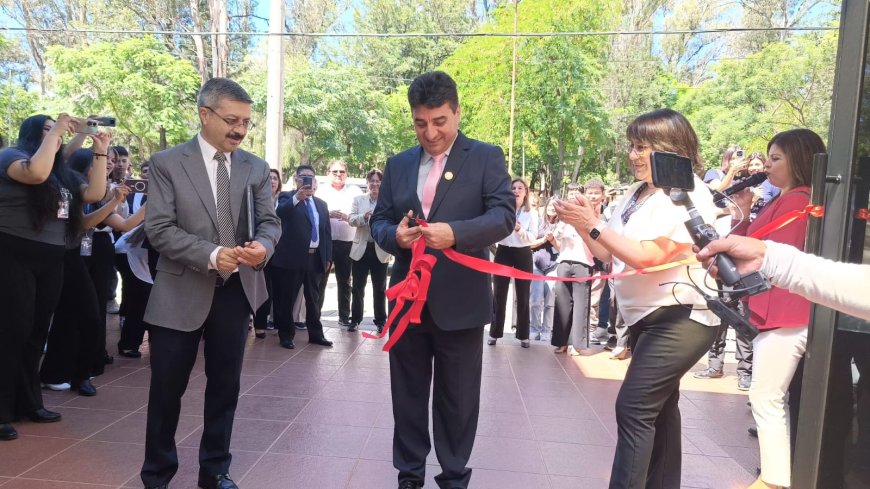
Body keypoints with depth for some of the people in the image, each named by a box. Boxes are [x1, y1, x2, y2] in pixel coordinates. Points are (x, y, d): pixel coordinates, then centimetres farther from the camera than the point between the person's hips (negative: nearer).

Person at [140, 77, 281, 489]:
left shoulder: (255, 167, 6)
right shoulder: (166, 163, -4)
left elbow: (270, 221, 6)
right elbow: (159, 228, -11)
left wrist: (263, 245, -18)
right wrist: (210, 254, -25)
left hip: (236, 291, 3)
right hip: (182, 293, -3)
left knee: (225, 387, 13)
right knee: (167, 389, 8)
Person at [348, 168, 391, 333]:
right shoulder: (359, 199, 8)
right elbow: (351, 219, -5)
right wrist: (364, 217, -24)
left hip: (380, 250, -2)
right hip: (361, 249, 2)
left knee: (379, 288, 8)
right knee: (358, 287, 9)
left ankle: (380, 321, 18)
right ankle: (355, 319, 20)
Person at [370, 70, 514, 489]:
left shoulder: (486, 157, -2)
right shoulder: (398, 164, 10)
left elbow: (505, 214, -13)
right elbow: (378, 220, 10)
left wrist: (455, 232, -30)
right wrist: (394, 234, -14)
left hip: (459, 300, -3)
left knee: (457, 398, 10)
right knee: (408, 394, 15)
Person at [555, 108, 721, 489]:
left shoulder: (687, 195, -15)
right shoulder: (636, 193, 10)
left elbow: (647, 257, -24)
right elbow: (608, 254, 10)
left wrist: (593, 224, -20)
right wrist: (581, 224, -5)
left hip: (680, 318, -9)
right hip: (647, 316, 9)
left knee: (634, 408, -14)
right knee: (658, 407, 18)